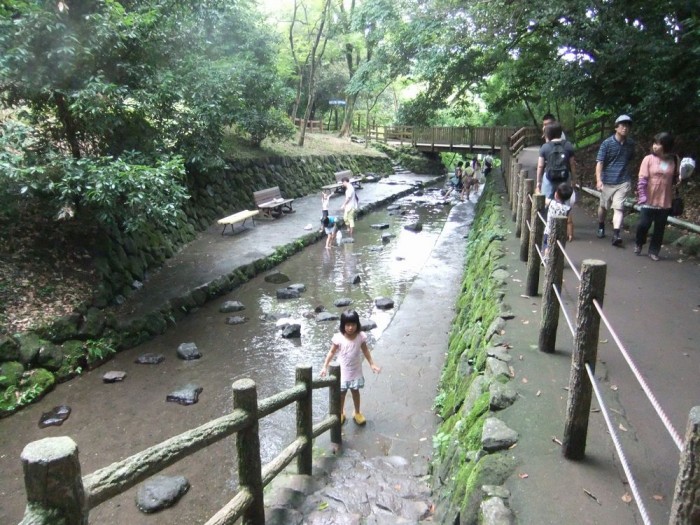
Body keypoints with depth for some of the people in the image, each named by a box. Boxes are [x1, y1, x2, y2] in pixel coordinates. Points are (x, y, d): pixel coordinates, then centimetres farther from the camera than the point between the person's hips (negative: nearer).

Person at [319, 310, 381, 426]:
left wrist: (372, 364, 1)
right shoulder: (338, 338, -21)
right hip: (342, 371, -1)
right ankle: (341, 413, 38)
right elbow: (332, 352, -8)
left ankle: (357, 413, 39)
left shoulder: (361, 336, -15)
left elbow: (365, 351, 0)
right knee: (342, 393, 14)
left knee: (355, 391, 18)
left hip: (356, 371, 1)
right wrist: (325, 366, -10)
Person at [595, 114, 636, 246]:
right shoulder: (607, 143, -8)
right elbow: (599, 162, -14)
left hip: (623, 182, 1)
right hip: (607, 181, -1)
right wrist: (599, 180, -25)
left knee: (619, 208, -10)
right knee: (603, 206, 15)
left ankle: (616, 234, -16)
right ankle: (601, 227, 37)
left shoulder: (631, 144, 3)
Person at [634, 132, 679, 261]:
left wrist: (679, 179, -10)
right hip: (649, 201, -2)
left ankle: (654, 251, 20)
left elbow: (674, 179, 13)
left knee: (660, 228, 7)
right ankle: (638, 244, 27)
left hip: (665, 202, 2)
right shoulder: (649, 159, -6)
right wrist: (642, 198, -14)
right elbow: (642, 180, -8)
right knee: (644, 224, 0)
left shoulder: (674, 160, 1)